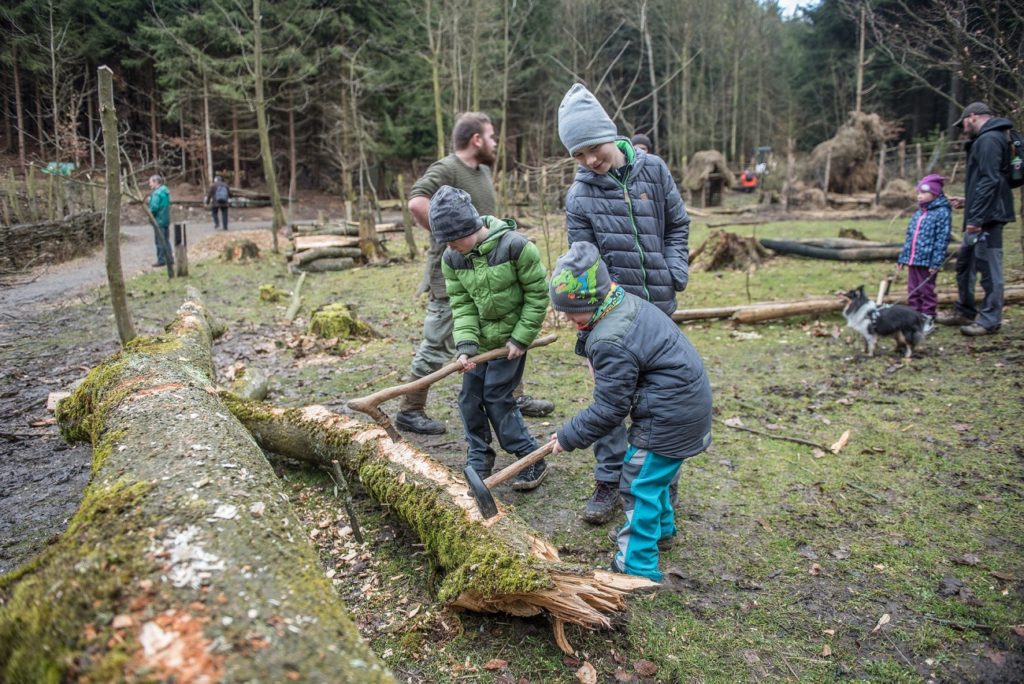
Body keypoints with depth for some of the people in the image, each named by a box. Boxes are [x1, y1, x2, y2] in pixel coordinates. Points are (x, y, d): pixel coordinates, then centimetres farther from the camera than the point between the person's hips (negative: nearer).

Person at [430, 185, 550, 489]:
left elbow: (537, 294, -15)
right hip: (480, 338, 6)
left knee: (497, 398, -7)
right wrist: (466, 343, -21)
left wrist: (521, 338, -15)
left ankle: (532, 461, 8)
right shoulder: (451, 259, -7)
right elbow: (461, 304, -6)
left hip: (511, 337, -6)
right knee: (470, 398, 7)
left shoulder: (514, 245, -22)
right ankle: (478, 462, 24)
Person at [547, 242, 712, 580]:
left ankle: (637, 567, 6)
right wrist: (590, 353, 3)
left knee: (640, 485, -3)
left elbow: (608, 410, -22)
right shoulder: (627, 302, 2)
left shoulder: (611, 343, -28)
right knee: (652, 472, 28)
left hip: (670, 417, -11)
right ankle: (660, 526, 49)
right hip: (688, 398, 11)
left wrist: (567, 437, -11)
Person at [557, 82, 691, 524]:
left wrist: (675, 274, -3)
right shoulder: (580, 196, -7)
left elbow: (678, 225, 9)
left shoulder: (652, 169, -1)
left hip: (659, 305, 2)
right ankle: (608, 481, 14)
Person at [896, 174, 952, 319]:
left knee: (926, 290, 3)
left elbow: (942, 240, -14)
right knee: (913, 290, 12)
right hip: (912, 259, 7)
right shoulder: (918, 213, 13)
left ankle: (927, 316, 13)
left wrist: (936, 263, -18)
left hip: (927, 261, -7)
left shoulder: (942, 213, -9)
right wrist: (902, 258, 15)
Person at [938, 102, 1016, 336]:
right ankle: (965, 312, 29)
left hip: (987, 218, -11)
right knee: (965, 262, 18)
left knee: (989, 267, -5)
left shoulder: (989, 140, -14)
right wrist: (968, 202, 26)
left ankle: (990, 320, 2)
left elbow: (989, 182, -22)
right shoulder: (986, 139, 18)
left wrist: (976, 217, -24)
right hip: (982, 216, 11)